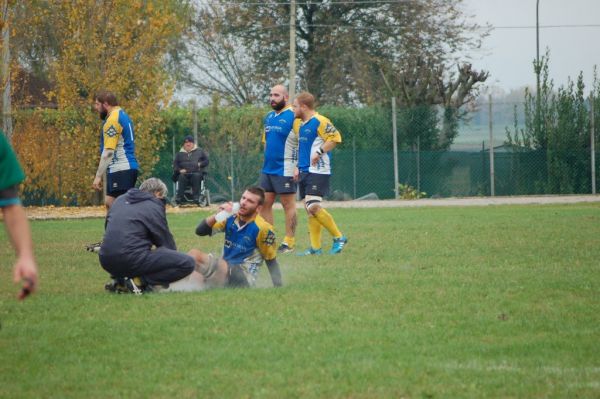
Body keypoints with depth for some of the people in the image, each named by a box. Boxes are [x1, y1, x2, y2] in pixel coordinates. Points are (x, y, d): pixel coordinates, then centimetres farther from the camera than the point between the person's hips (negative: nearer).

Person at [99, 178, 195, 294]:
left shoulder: (120, 200, 20)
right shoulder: (154, 207, 2)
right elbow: (167, 243, 9)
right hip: (131, 260, -8)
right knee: (188, 263, -8)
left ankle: (120, 279, 12)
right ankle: (139, 280, -14)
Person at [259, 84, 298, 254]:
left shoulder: (293, 116, -11)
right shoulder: (269, 117, 14)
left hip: (285, 169, -8)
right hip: (267, 168, 8)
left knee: (288, 204, -1)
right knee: (264, 203, 7)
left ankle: (289, 242, 3)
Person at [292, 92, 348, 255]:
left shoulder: (320, 122, -11)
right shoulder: (299, 124, 16)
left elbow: (335, 138, -17)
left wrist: (319, 152, -21)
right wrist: (298, 166, 20)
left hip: (318, 171, -9)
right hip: (304, 171, 9)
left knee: (313, 207, -17)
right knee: (309, 208, 7)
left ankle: (339, 237, -4)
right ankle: (315, 247, 10)